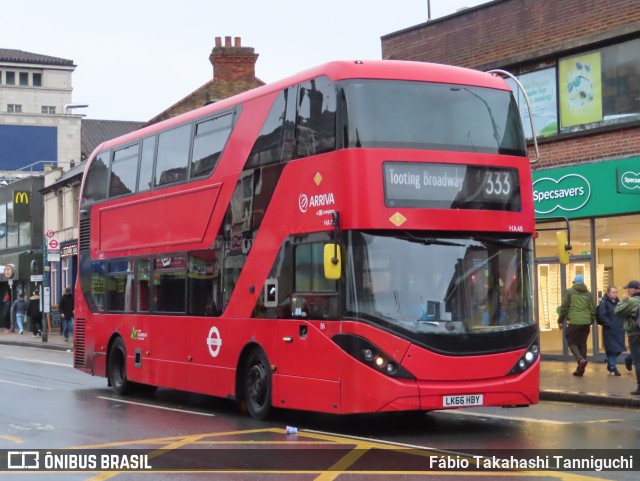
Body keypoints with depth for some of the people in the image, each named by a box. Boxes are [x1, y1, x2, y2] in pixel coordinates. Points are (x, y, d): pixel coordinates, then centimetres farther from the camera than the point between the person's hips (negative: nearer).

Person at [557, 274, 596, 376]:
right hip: (586, 322, 4)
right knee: (582, 343, 11)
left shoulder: (569, 292, 2)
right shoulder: (588, 293, 12)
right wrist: (591, 321, 23)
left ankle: (580, 359, -20)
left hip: (574, 322, -4)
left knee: (572, 342, 6)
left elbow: (564, 307, -1)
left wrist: (560, 321, 5)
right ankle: (580, 368, 9)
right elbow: (593, 309, 12)